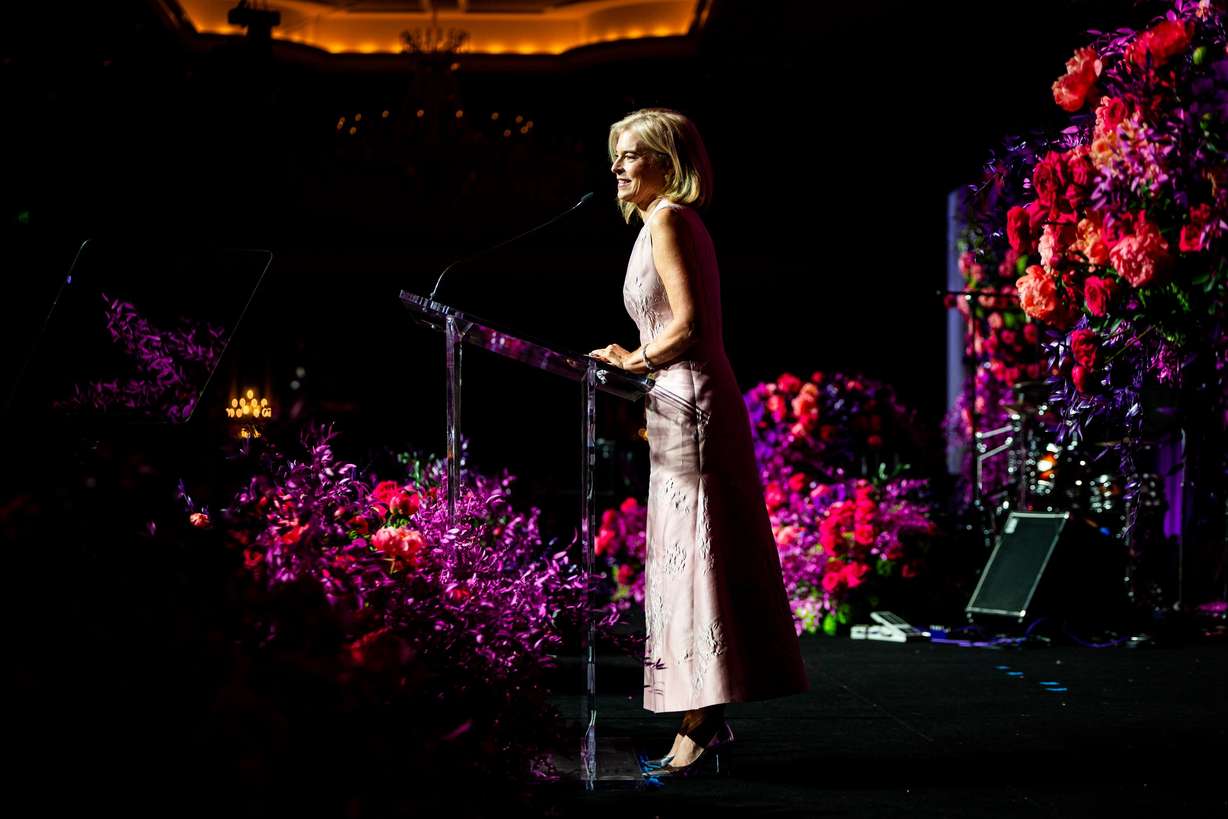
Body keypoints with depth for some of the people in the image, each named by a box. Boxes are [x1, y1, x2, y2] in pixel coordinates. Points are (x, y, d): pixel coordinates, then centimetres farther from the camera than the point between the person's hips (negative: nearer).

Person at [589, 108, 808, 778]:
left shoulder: (666, 218, -9)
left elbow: (687, 326, -18)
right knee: (687, 561, 10)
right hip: (691, 403, 10)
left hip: (688, 404, -10)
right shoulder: (678, 220, 20)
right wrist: (635, 357, 14)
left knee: (693, 559, -9)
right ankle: (708, 724, 14)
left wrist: (632, 363, -7)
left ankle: (700, 728, -8)